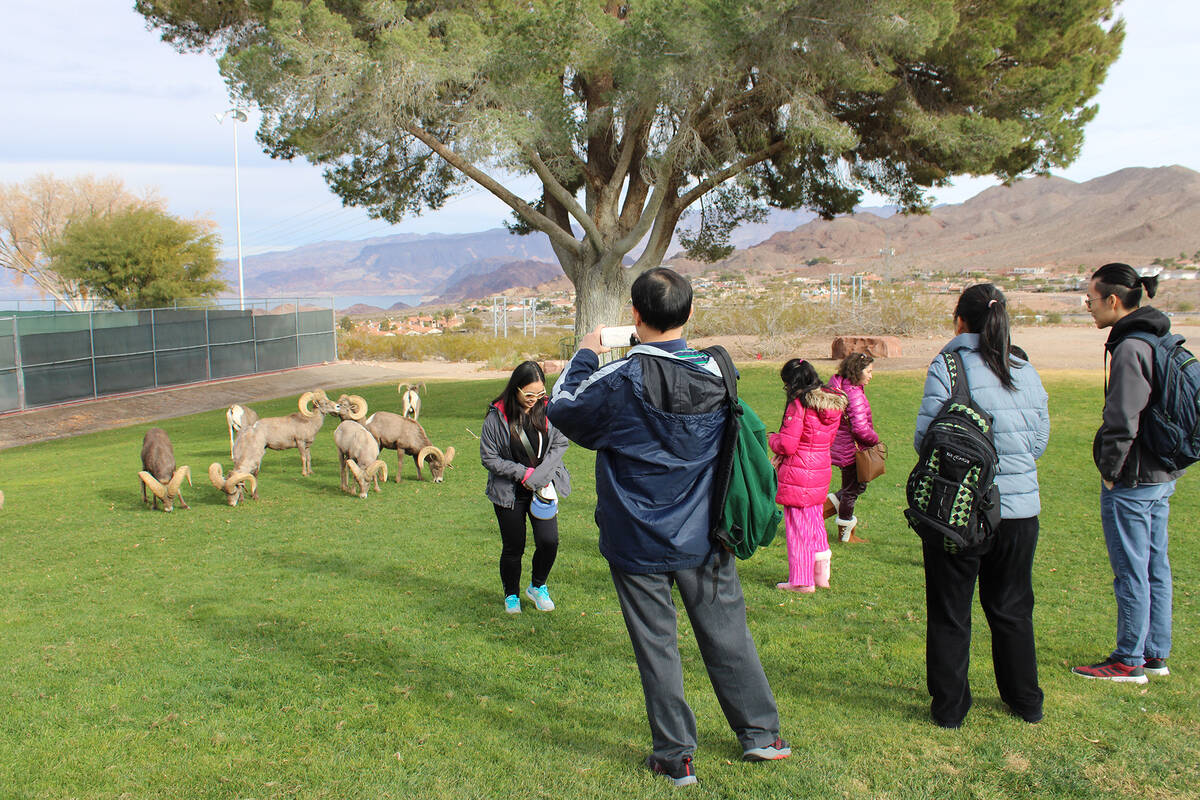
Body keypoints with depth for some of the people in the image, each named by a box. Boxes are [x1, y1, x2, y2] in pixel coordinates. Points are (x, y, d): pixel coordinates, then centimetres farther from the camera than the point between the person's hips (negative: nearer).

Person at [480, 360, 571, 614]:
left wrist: (540, 475, -13)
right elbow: (489, 458, -8)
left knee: (549, 542, -5)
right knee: (513, 548, 7)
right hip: (509, 493, -2)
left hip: (543, 487, 2)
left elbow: (560, 443, 0)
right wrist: (524, 473, -14)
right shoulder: (496, 417, -13)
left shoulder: (547, 410, -7)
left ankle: (537, 587, 24)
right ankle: (511, 594, 34)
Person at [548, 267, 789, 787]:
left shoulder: (617, 381, -17)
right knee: (727, 635, 17)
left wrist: (585, 357, 12)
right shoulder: (714, 373, -7)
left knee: (656, 647, 9)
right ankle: (760, 734, 31)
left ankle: (675, 756, 20)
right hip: (704, 538, 3)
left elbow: (561, 410, -1)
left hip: (637, 544, -3)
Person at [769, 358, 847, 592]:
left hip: (797, 474, -7)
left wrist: (772, 439, 3)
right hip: (821, 470, 8)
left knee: (797, 525, 4)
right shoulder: (833, 403, 4)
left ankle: (802, 582, 11)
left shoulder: (798, 404, -19)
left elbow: (787, 445, -20)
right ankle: (821, 575, 28)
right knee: (815, 520, 21)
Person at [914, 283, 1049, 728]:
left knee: (949, 611, 10)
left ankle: (949, 707, 17)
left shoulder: (947, 368, -12)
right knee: (1012, 608, 19)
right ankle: (1026, 702, 31)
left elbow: (926, 438, -14)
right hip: (1019, 508, 4)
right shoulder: (1026, 372, 2)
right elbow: (1040, 440, 7)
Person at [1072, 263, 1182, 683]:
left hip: (1132, 482, -10)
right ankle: (1156, 654, 28)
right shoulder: (1163, 341, 10)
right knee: (1156, 567, 16)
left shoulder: (1130, 349, -20)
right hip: (1163, 476, 10)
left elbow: (1122, 422, -23)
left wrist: (1110, 471, -11)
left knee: (1131, 572, 1)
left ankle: (1130, 661, 12)